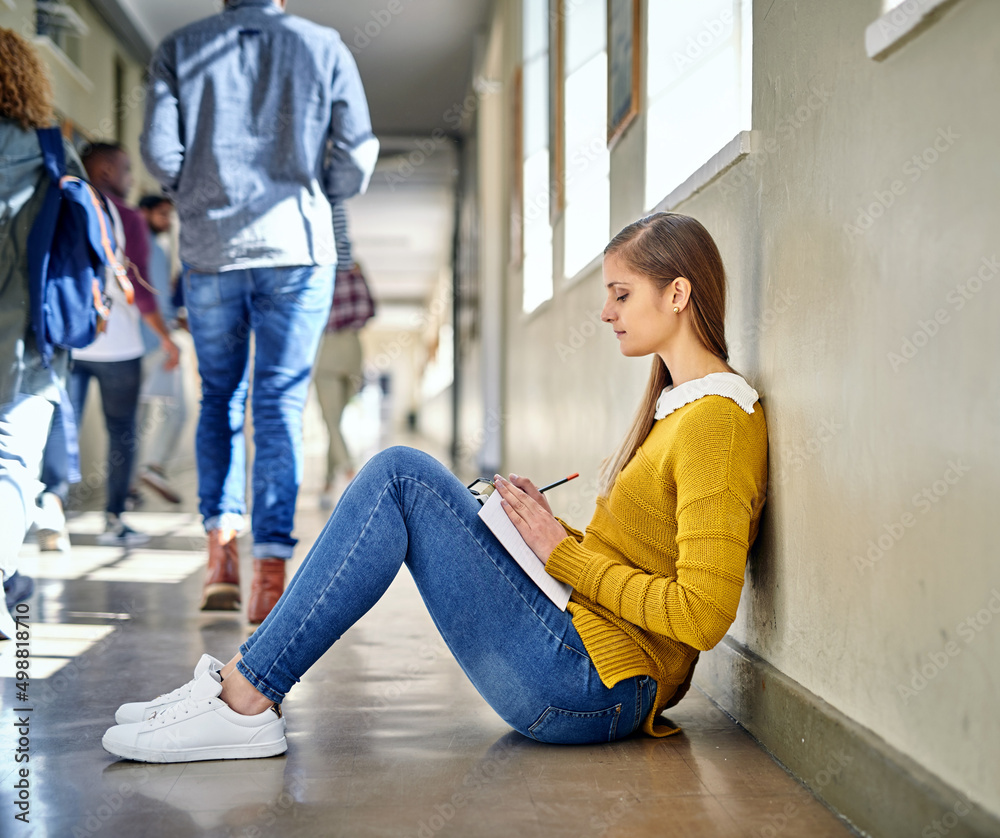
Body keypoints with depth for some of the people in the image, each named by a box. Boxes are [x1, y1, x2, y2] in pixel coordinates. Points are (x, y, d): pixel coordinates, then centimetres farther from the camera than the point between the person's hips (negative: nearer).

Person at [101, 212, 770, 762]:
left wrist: (563, 552, -13)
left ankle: (245, 700, -10)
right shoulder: (676, 404, 17)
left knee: (398, 480, -13)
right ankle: (244, 684, 2)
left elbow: (703, 615, -21)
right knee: (403, 472, 5)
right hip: (590, 678, 9)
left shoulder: (719, 421, -13)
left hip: (591, 689, -9)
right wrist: (553, 527, 4)